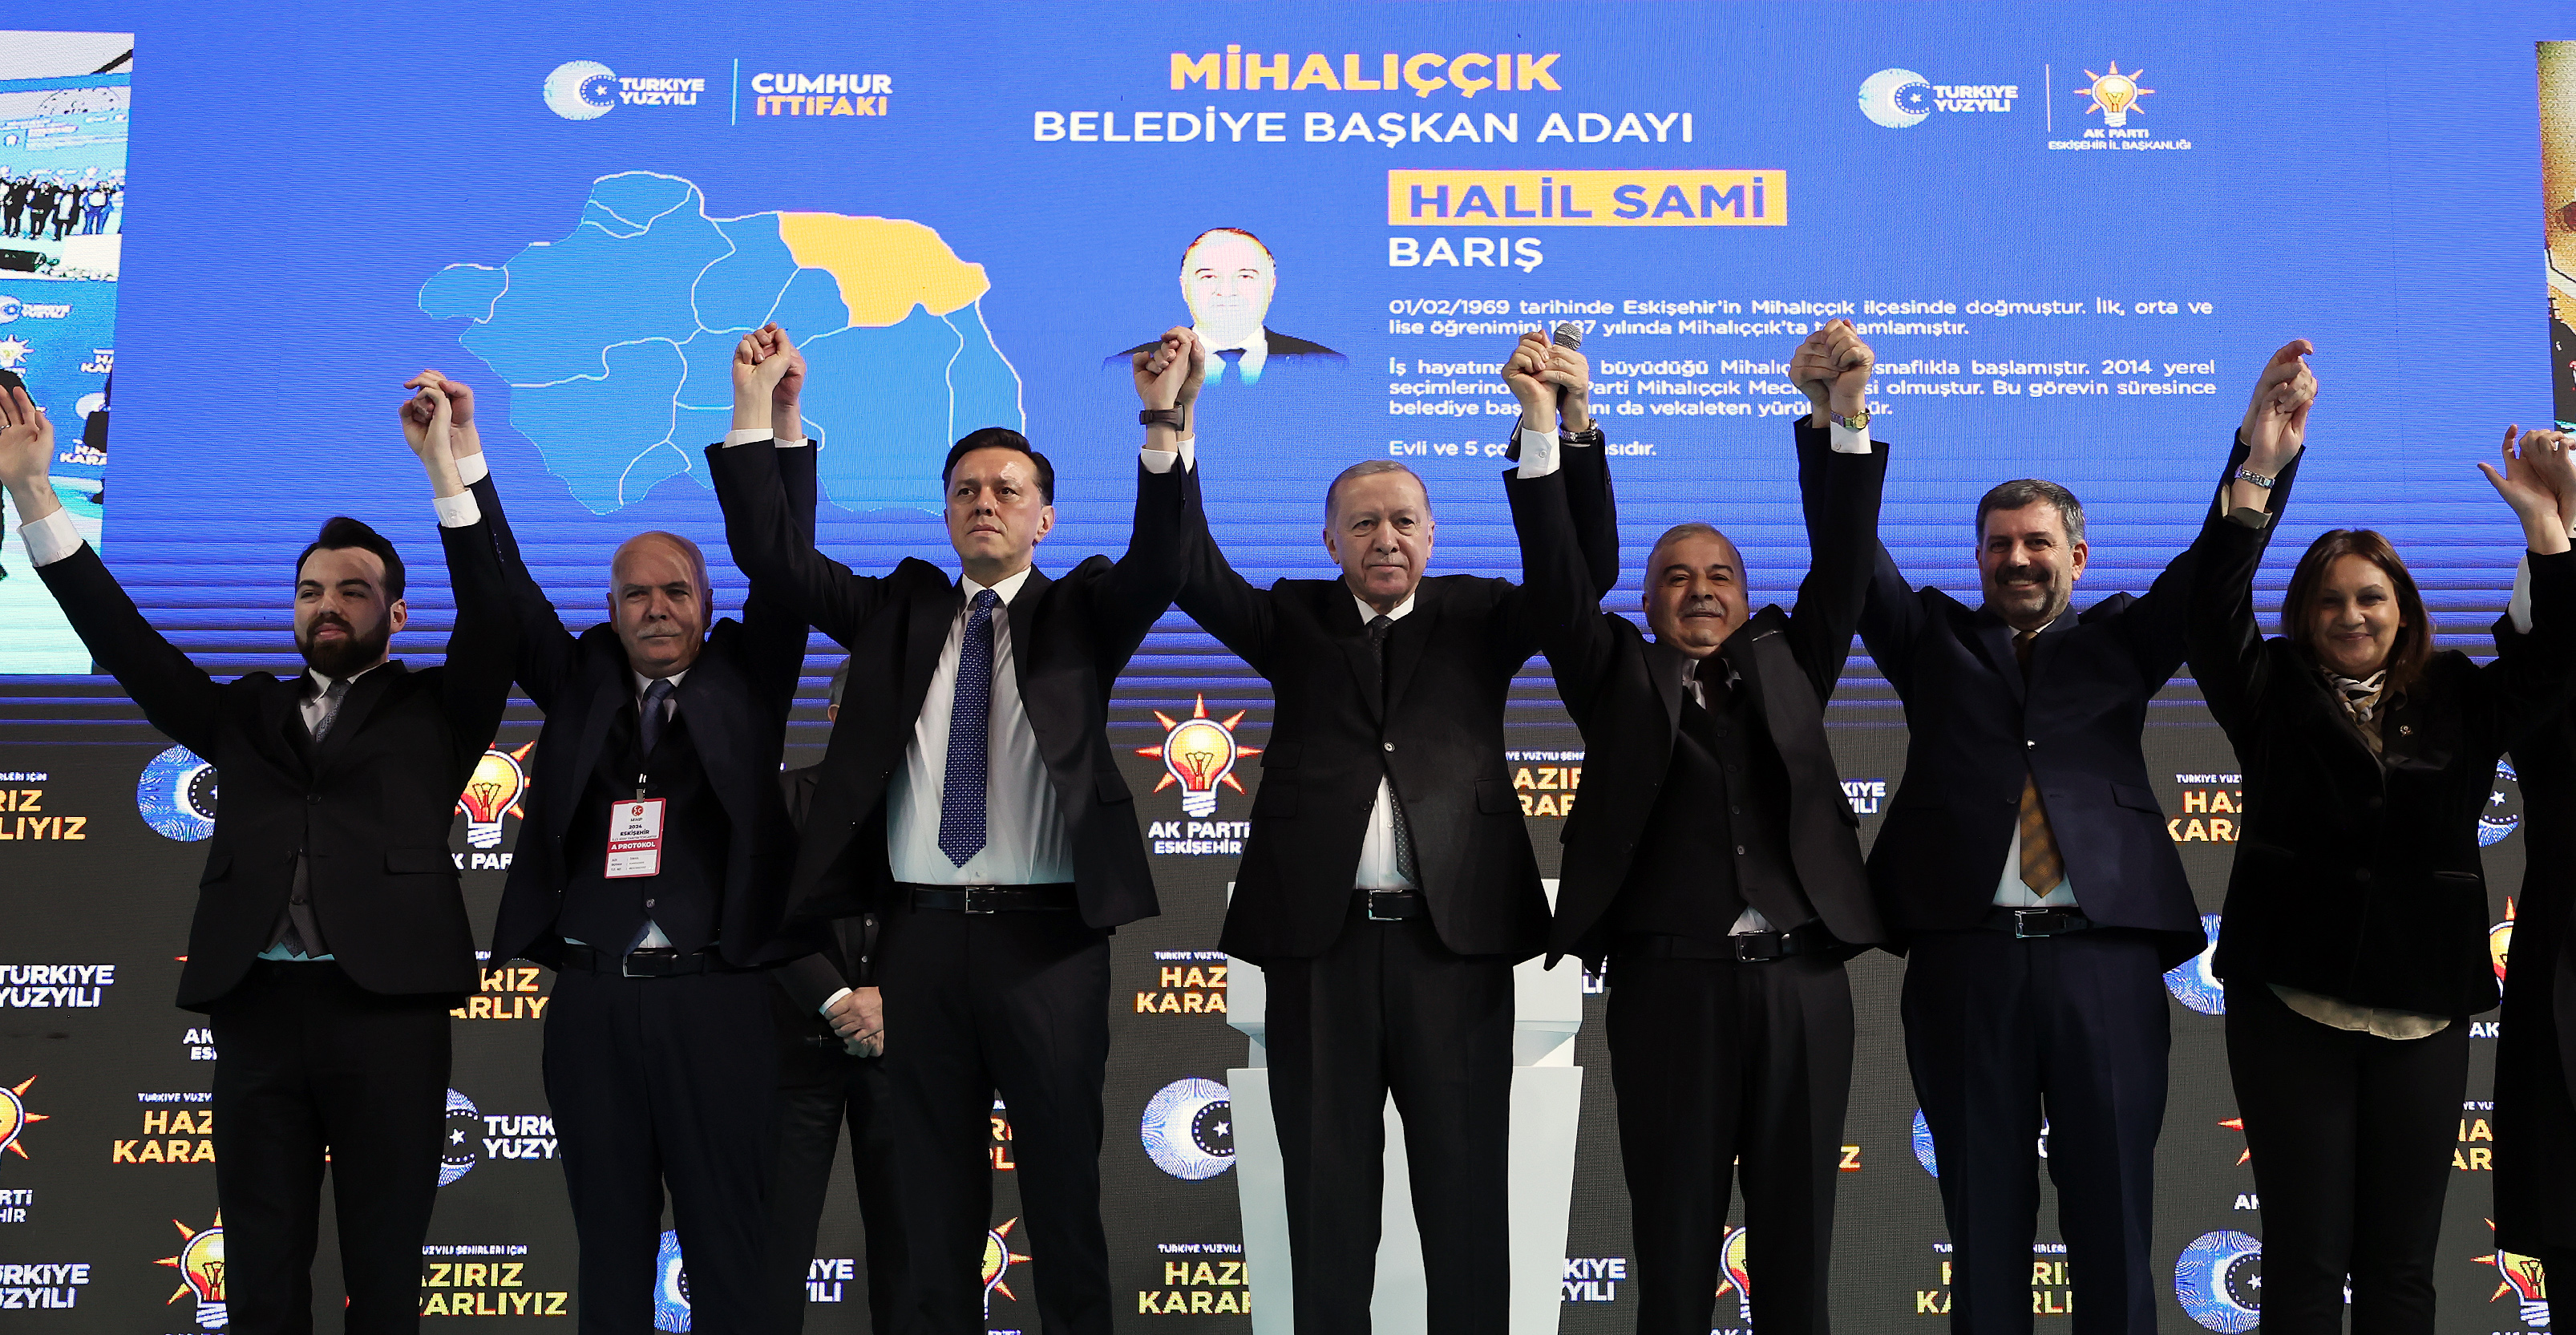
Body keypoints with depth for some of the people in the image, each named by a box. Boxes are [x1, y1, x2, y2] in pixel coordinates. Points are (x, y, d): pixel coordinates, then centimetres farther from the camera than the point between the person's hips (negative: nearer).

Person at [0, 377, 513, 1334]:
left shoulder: (431, 710, 10)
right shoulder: (246, 712, 19)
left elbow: (491, 619, -5)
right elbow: (121, 637, 14)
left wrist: (444, 466, -14)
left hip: (386, 1005, -3)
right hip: (257, 1007, 3)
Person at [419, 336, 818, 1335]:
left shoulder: (744, 682, 9)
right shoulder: (580, 683, 14)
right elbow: (506, 593, 4)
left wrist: (769, 423, -15)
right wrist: (462, 454, -9)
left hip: (716, 1001, -2)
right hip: (590, 1001, 2)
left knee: (732, 1248, 1)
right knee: (609, 1251, 9)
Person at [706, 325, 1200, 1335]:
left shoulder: (1079, 614, 7)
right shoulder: (898, 609, 13)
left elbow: (1161, 562, -11)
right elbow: (770, 551, 6)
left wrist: (1162, 427, -26)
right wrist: (755, 416, -5)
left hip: (1048, 939, -2)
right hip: (920, 938, 2)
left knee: (1065, 1194, 6)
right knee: (932, 1208, 10)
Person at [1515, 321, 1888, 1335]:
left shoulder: (1785, 665, 17)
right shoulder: (1618, 679, 13)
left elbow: (1842, 564, 6)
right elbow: (1559, 579, 0)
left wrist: (1841, 418, -9)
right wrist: (1542, 427, -13)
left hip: (1802, 983, 2)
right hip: (1669, 983, -1)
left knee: (1798, 1250, 7)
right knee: (1674, 1251, 3)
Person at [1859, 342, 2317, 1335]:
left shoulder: (2121, 642, 17)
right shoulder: (1934, 640, 16)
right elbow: (1856, 558, 5)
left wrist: (2265, 438, -7)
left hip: (2105, 956, 0)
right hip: (1964, 957, 0)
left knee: (2113, 1221, 2)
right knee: (1984, 1223, 5)